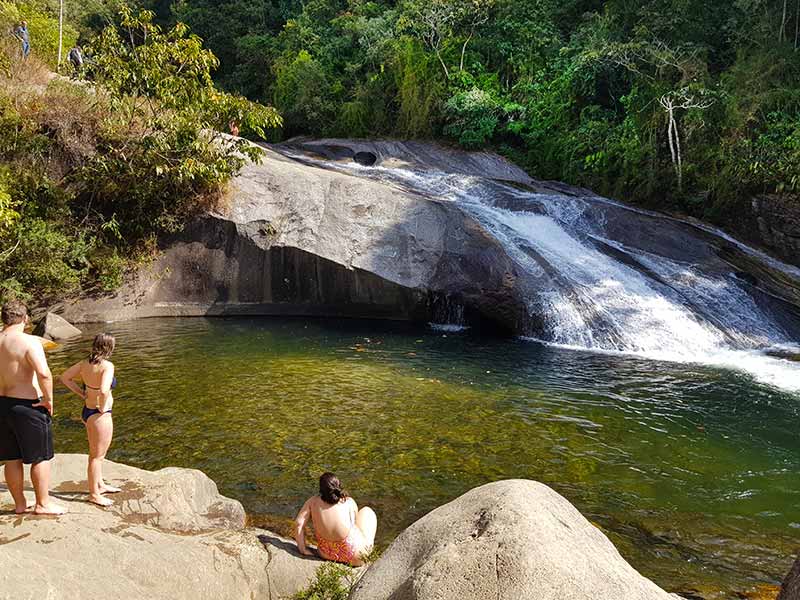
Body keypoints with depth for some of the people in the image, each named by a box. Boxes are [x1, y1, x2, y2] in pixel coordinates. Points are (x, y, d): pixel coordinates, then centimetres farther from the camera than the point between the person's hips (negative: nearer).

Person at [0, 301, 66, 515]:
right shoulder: (29, 342, -18)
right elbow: (44, 373, -30)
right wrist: (48, 399, -17)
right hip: (29, 405, -7)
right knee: (41, 457, 8)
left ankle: (19, 503, 28)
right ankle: (43, 503, 17)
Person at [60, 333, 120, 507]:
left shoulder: (85, 363, 0)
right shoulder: (107, 366, -23)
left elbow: (65, 377, 10)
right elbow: (104, 391, -36)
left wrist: (82, 393, 9)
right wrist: (102, 407, -18)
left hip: (87, 411, 8)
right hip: (100, 416, -8)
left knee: (97, 453, 24)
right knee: (97, 456, 5)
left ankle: (100, 485, 39)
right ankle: (94, 494, 17)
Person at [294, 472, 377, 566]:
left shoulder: (313, 502, -7)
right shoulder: (349, 502, -10)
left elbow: (299, 524, -13)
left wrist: (303, 549, -4)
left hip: (326, 554, 3)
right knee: (367, 511, 23)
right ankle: (369, 544, 31)